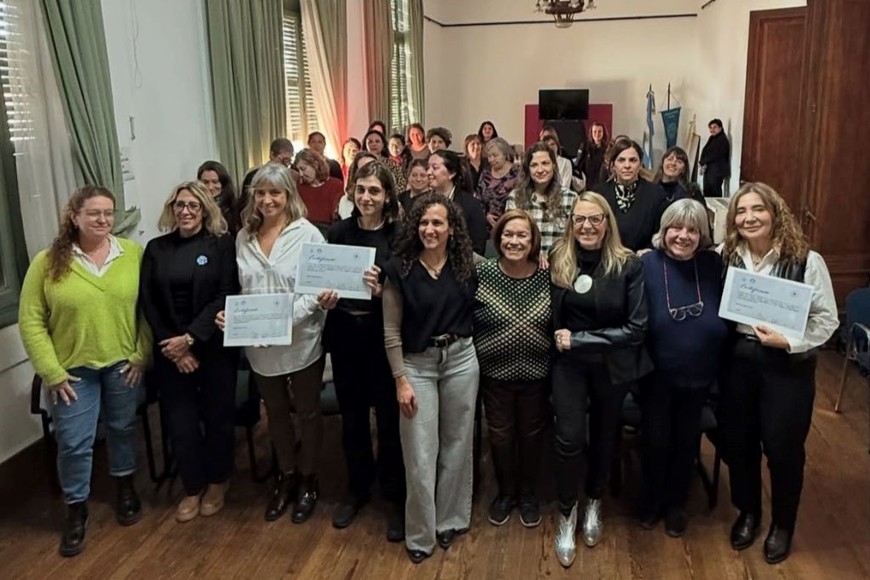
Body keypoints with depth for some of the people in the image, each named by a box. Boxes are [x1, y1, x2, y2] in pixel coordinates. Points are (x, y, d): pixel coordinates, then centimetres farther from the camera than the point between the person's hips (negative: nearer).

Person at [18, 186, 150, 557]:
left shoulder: (134, 253, -6)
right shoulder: (48, 262, -8)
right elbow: (31, 321, -6)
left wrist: (142, 354, -7)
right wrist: (51, 371, -10)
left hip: (123, 363, 1)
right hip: (73, 369, -1)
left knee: (122, 428, 17)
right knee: (73, 442, 5)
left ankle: (125, 488, 40)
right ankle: (76, 510, 25)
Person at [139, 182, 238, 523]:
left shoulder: (222, 245, -3)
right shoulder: (156, 248, 6)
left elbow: (226, 296, -10)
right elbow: (147, 302, 2)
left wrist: (190, 338, -17)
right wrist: (172, 347, -8)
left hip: (214, 346, -2)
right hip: (169, 350, 2)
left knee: (217, 415, 8)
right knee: (180, 421, 6)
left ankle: (217, 482, 29)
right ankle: (192, 488, 25)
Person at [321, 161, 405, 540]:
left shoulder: (399, 235, -6)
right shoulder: (338, 232, 2)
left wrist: (381, 290, -26)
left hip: (383, 334, -3)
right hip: (344, 333, 3)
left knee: (388, 416, 5)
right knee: (352, 415, 15)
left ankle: (396, 497, 23)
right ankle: (357, 488, 34)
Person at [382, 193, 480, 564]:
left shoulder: (467, 265, -2)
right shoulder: (399, 268, -8)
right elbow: (391, 331, -6)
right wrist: (401, 380, -9)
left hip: (461, 360, 2)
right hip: (416, 364, -2)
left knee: (457, 444, 13)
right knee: (420, 454, 2)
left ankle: (451, 520, 33)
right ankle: (420, 534, 20)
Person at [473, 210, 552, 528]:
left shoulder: (547, 277, -8)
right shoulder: (482, 273, -12)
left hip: (536, 373, 1)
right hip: (495, 372, 0)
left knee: (532, 434, 17)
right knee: (500, 435, 15)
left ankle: (528, 493, 39)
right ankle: (505, 492, 38)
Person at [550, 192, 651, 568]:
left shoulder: (629, 265, -13)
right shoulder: (557, 260, -7)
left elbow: (636, 328, -15)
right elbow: (549, 315, 4)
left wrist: (579, 339, -18)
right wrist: (558, 339, -14)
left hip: (612, 365, 0)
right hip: (568, 364, 0)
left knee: (604, 435, 16)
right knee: (569, 438, -7)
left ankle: (594, 503, 41)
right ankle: (567, 514, 16)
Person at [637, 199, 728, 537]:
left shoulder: (713, 266, -7)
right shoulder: (646, 264, -14)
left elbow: (727, 318, -1)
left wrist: (721, 364, -7)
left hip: (698, 373, 2)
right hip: (656, 372, -2)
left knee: (686, 440, 18)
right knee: (655, 439, 12)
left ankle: (676, 503, 39)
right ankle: (651, 499, 37)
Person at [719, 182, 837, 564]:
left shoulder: (806, 261, -13)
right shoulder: (727, 258, -1)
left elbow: (827, 320, -10)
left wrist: (787, 342, -21)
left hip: (789, 366, -3)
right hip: (739, 361, 3)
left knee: (782, 447, 9)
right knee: (738, 441, 14)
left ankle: (782, 524, 34)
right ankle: (747, 511, 39)